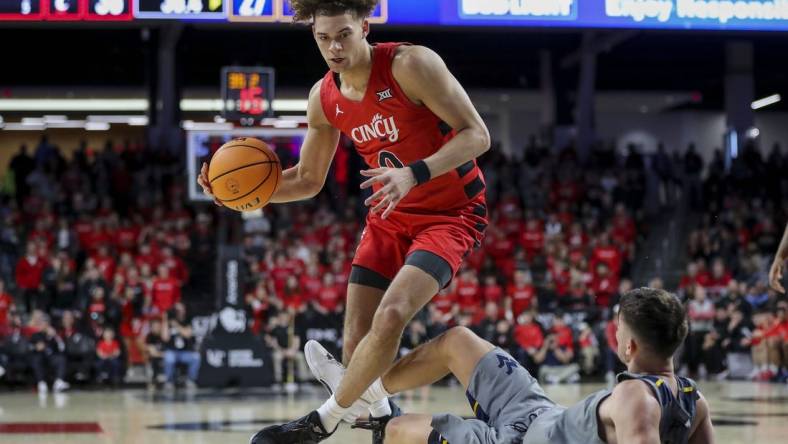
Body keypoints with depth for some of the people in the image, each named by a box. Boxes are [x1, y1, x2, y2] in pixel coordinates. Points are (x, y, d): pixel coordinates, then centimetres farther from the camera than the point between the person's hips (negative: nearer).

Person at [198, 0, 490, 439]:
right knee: (357, 340, -2)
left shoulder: (411, 64, -21)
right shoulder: (325, 98, -1)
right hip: (389, 217, 6)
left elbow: (477, 135, -21)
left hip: (452, 213, -6)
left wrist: (416, 173, -36)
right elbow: (308, 180, 12)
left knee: (391, 315, -26)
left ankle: (326, 420, -9)